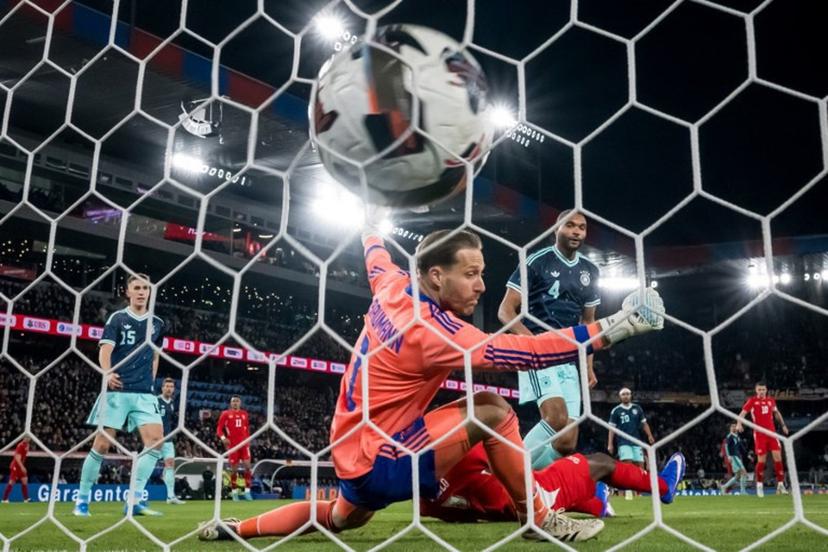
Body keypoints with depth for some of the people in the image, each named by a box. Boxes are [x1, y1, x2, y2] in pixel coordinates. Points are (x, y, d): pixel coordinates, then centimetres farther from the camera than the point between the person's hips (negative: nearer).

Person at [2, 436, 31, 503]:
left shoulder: (26, 445, 7)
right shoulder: (20, 446, -19)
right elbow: (17, 458, -24)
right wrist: (22, 467, -29)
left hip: (21, 467, 9)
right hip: (16, 466, -9)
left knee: (25, 480, 2)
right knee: (12, 482, -6)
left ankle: (26, 498, 2)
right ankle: (4, 498, 2)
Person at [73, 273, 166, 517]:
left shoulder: (157, 323, 14)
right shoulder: (117, 318, 2)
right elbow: (105, 349, -10)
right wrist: (107, 373, -29)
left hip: (145, 394, 3)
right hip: (117, 390, -3)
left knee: (156, 440, -12)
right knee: (102, 444, -2)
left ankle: (134, 500, -6)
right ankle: (82, 499, 14)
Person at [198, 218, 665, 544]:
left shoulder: (393, 288, -3)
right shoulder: (431, 330, -26)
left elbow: (376, 253, 22)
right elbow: (525, 351, -33)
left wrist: (373, 224, 45)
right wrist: (614, 328, -34)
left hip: (353, 450, 9)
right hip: (378, 458, -9)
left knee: (339, 519, 35)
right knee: (491, 410, -18)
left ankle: (232, 529, 34)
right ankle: (540, 520, -3)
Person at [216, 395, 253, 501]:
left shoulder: (245, 414, 13)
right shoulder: (225, 414, 3)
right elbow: (219, 428, 0)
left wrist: (248, 440, 12)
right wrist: (223, 438, -17)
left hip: (244, 443, 2)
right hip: (232, 444, -2)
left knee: (247, 466, -10)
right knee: (234, 469, 4)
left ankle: (247, 491, -5)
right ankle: (234, 492, 15)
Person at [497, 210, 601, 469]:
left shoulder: (590, 271, 15)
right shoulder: (536, 262, -2)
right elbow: (505, 310, -4)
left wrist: (589, 365, 15)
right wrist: (532, 339, -20)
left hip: (570, 358, 6)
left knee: (568, 442, -2)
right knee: (557, 418, -28)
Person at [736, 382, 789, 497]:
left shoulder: (771, 400, 9)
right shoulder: (752, 401, -2)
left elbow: (777, 413, 27)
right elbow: (742, 413, -10)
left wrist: (783, 425, 22)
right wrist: (739, 424, -27)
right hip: (759, 434, -3)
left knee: (778, 457, -5)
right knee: (761, 460, -3)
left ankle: (780, 484, 2)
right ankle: (759, 485, 13)